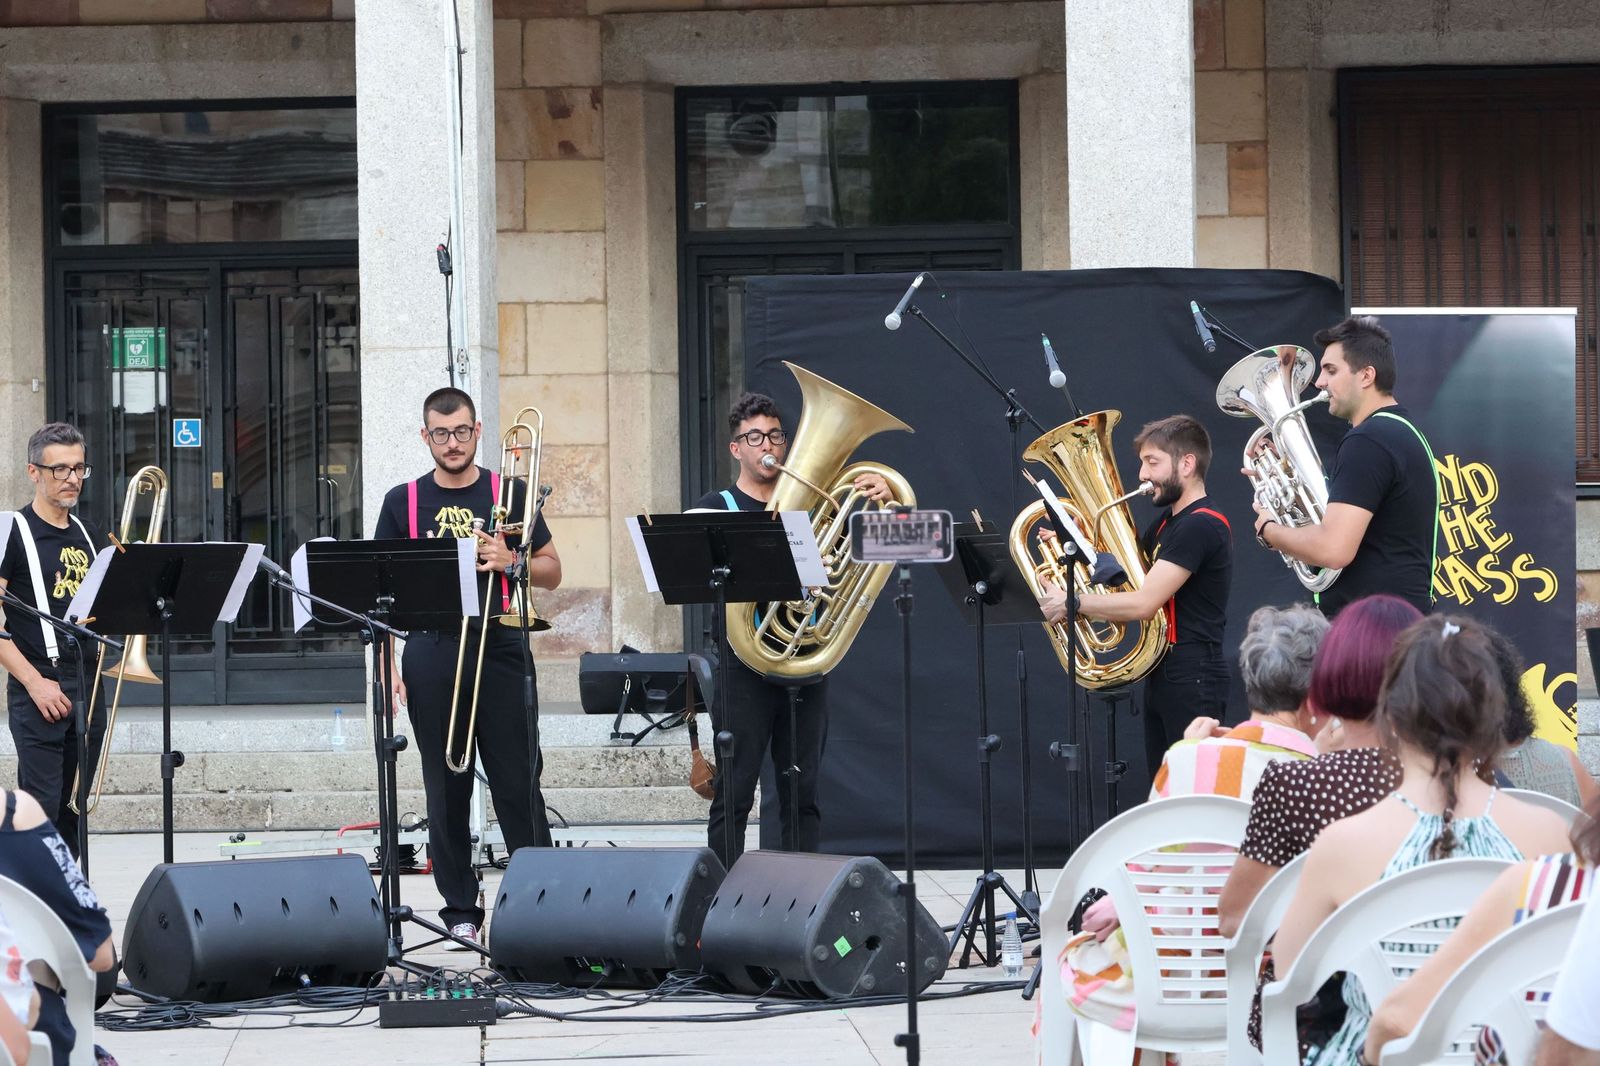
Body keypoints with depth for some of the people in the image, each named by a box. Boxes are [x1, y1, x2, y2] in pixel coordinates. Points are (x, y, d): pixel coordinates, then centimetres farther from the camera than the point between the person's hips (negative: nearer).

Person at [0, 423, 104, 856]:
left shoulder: (85, 534, 16)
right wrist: (35, 682, -15)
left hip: (87, 689, 6)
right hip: (39, 692, -6)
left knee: (72, 814, 9)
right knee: (41, 808, -11)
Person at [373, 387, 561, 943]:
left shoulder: (508, 495, 8)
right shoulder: (404, 502, 9)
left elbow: (552, 573, 10)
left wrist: (509, 560, -10)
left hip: (501, 651, -1)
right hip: (432, 657, 1)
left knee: (519, 783, -3)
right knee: (446, 788, 3)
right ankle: (460, 909, 9)